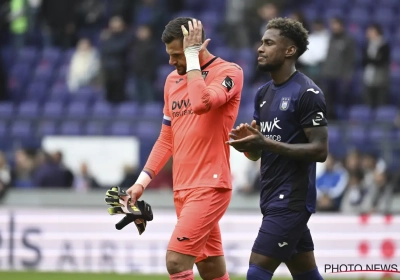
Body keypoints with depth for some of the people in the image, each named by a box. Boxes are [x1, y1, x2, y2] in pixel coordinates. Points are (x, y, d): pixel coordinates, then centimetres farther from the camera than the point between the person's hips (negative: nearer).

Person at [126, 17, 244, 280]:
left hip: (210, 187, -7)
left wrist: (192, 56, -18)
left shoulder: (228, 72, -7)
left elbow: (201, 103, -28)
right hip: (182, 189, 7)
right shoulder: (173, 80, 14)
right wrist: (142, 181, 12)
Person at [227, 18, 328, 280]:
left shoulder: (308, 93, -13)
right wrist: (247, 142, -7)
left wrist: (266, 143, -25)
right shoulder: (264, 93, 13)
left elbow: (320, 150, -18)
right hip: (274, 198, 9)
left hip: (291, 201, -9)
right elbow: (257, 154, 18)